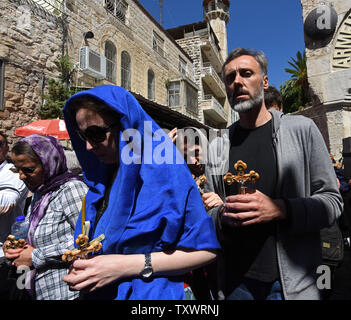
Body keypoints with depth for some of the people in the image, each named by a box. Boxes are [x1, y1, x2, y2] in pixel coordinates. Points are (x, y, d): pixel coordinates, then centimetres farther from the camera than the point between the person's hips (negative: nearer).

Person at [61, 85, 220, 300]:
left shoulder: (164, 171, -20)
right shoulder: (101, 178, 0)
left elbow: (205, 250, -20)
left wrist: (129, 266, -24)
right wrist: (81, 272, -10)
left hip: (148, 294, -6)